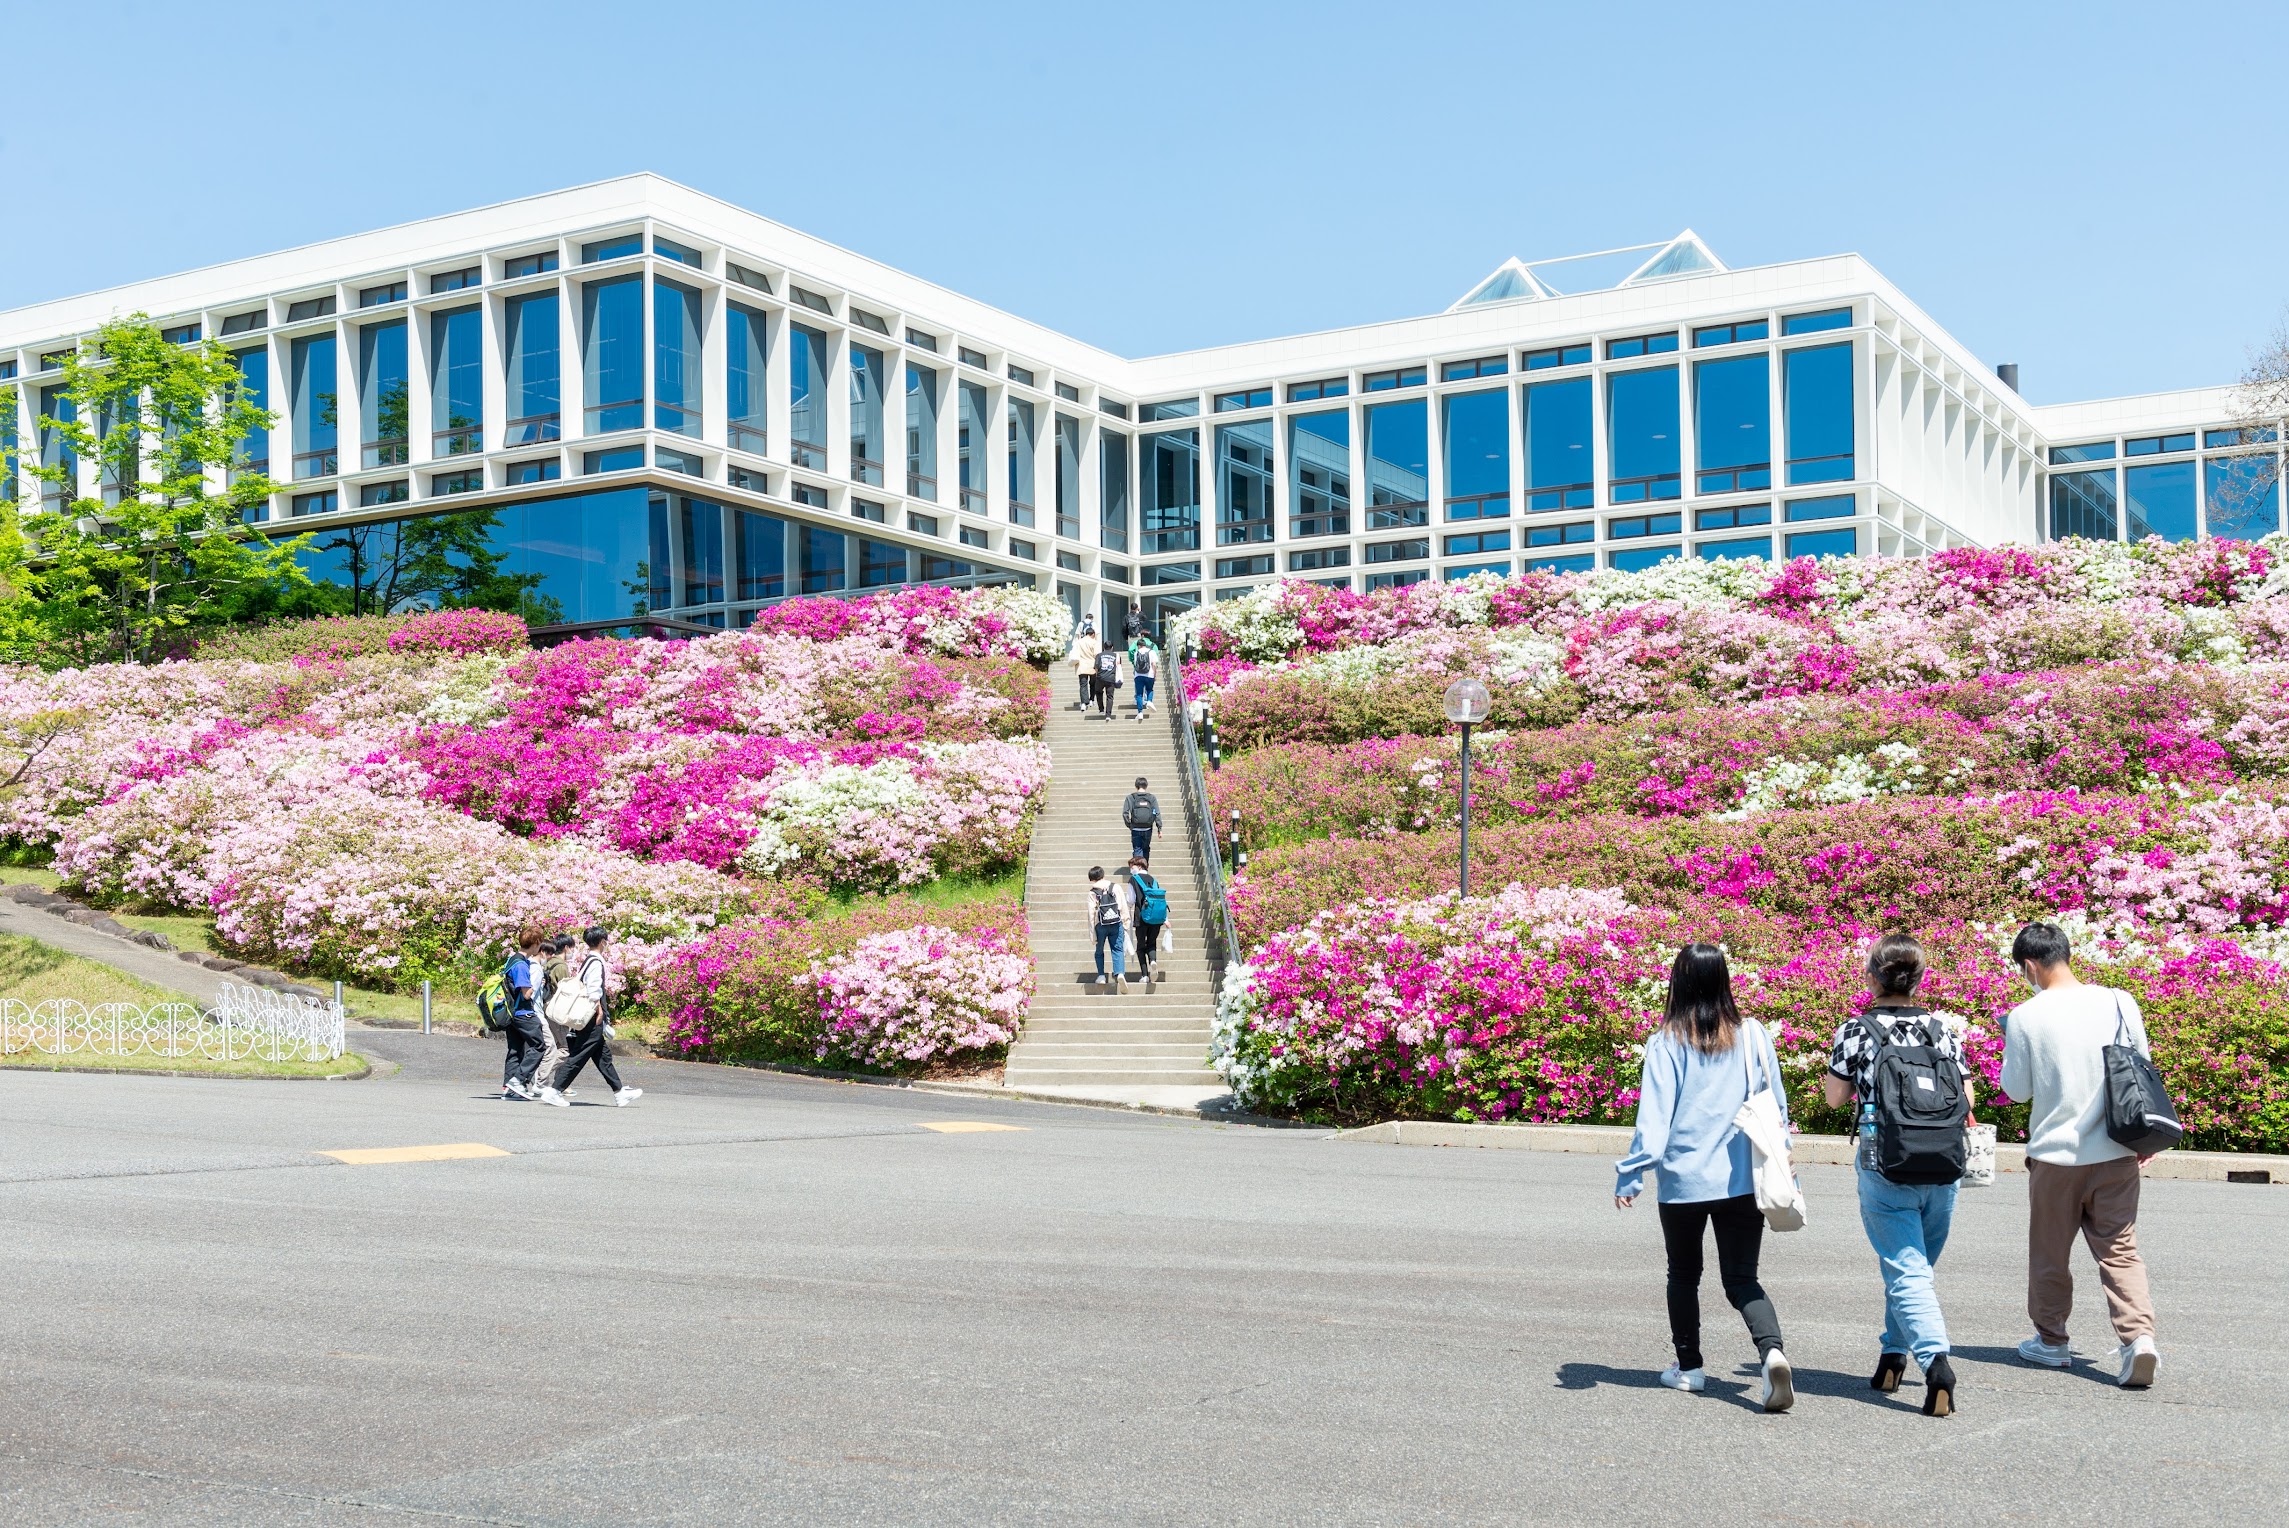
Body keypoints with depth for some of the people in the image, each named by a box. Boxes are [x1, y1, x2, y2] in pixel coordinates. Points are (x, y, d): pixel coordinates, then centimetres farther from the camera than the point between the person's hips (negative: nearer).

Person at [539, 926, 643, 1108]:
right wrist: (599, 1011, -15)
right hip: (592, 1019, -10)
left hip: (587, 1017, 10)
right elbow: (593, 992, -19)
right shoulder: (596, 962, -13)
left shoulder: (586, 960, 14)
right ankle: (554, 1090, -8)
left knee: (603, 1055, 12)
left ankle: (619, 1092, 18)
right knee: (578, 1056, -8)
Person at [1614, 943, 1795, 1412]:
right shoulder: (1752, 1035, 0)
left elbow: (1654, 1115, -12)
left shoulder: (1667, 1042, -9)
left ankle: (1688, 1367, 26)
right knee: (1743, 1279, 7)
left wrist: (1630, 1175, -7)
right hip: (1744, 1180, 2)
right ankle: (1772, 1351, -18)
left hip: (1683, 1181, -2)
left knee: (1684, 1274, 18)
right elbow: (1777, 1106, 9)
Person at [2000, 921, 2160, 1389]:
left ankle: (2051, 1341, 25)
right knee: (2120, 1249, 7)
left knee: (2049, 1253, 14)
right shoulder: (2120, 1003, -3)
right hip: (2116, 1155, 2)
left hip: (2055, 1154, -2)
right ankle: (2138, 1335, -10)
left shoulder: (2026, 1017, -11)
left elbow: (2017, 1090, -3)